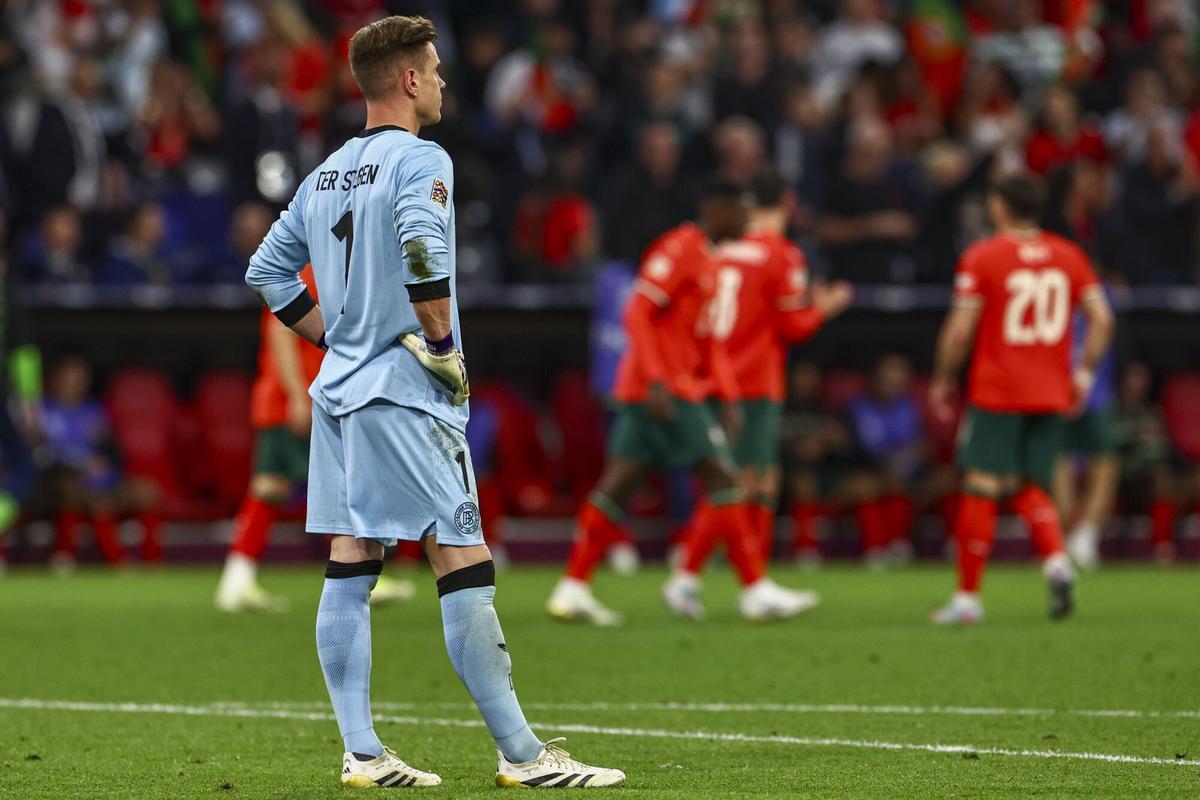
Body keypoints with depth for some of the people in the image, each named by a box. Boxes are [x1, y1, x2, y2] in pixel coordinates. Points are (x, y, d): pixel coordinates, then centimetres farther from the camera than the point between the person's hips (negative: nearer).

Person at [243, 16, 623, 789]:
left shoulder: (327, 173, 14)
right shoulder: (420, 160, -10)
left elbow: (268, 270, 20)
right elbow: (422, 251, -28)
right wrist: (442, 346, -17)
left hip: (339, 387, 8)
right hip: (405, 395, -8)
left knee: (349, 569, 7)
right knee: (466, 566, -7)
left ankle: (362, 752, 6)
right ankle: (522, 754, -6)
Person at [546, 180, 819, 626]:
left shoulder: (710, 262, 19)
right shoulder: (679, 250, -12)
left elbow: (712, 340, 24)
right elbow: (638, 313, -18)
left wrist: (728, 396, 16)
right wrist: (656, 381, -24)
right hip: (666, 386, -10)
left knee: (618, 485, 6)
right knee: (722, 478, -7)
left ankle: (573, 589, 5)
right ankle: (756, 592, -5)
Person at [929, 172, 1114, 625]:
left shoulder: (981, 257, -7)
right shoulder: (1069, 256, 6)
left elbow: (960, 330, -9)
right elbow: (1102, 319, 2)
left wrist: (942, 380, 3)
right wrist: (1084, 373, 11)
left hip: (995, 395, -4)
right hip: (1050, 395, 4)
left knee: (980, 492, 1)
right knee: (1031, 489, 15)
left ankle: (968, 596, 4)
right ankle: (1057, 560, -11)